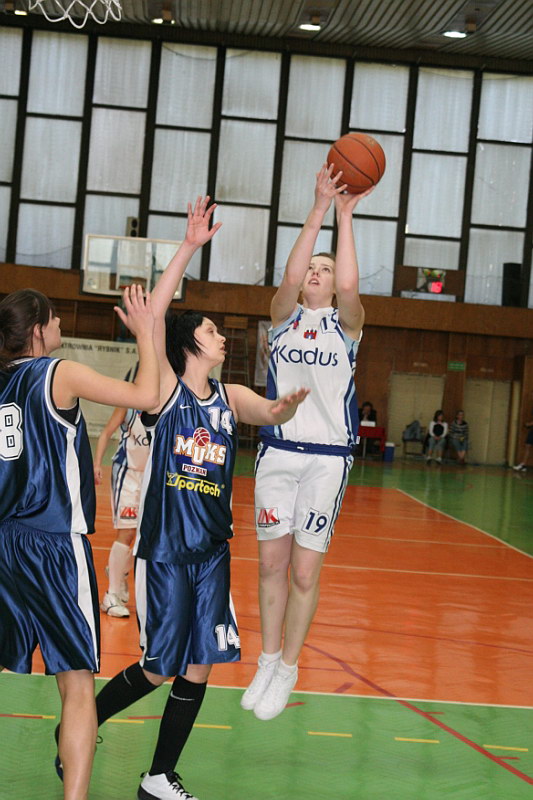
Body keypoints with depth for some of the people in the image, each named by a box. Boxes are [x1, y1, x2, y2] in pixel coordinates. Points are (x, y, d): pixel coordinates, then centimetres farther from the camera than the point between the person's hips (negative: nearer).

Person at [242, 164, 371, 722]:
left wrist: (346, 216, -16)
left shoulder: (346, 323, 5)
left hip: (327, 457, -2)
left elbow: (348, 285, -17)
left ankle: (287, 670, 12)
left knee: (305, 571, -1)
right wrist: (319, 208, -18)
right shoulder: (283, 316, 8)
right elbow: (290, 276, -13)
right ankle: (268, 661, 21)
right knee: (272, 563, 7)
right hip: (278, 451, 2)